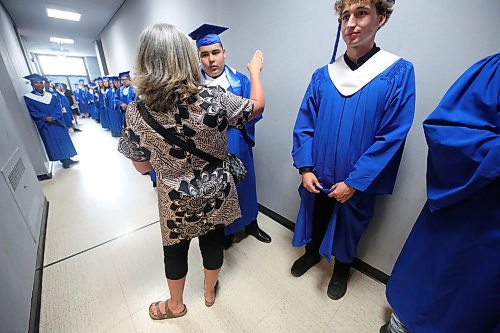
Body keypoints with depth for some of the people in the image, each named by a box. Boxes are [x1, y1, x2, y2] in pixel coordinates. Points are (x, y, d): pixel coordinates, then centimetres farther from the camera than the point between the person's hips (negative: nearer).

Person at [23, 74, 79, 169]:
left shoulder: (51, 96, 8)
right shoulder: (28, 98, 1)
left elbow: (58, 108, -1)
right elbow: (33, 113, -5)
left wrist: (53, 118, -16)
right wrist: (45, 118, -19)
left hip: (58, 123, 2)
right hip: (45, 126, -2)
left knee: (64, 141, 6)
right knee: (53, 144, 2)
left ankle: (68, 159, 16)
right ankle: (64, 161, 7)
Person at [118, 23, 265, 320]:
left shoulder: (135, 113, -16)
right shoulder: (215, 99, -21)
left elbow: (142, 166, -4)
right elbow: (258, 106, -3)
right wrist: (255, 70, 13)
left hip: (176, 201, 0)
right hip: (216, 194, 1)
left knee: (176, 250, 25)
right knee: (213, 241, 25)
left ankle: (175, 305, 52)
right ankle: (210, 292, 53)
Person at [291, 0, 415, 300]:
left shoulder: (399, 73, -8)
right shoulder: (323, 75, 0)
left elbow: (392, 136, -12)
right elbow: (305, 124, -2)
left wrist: (354, 181, -15)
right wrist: (305, 168, -9)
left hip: (357, 182, -2)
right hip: (317, 175, 3)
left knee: (348, 225, 20)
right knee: (315, 216, 21)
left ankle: (342, 268, 50)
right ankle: (312, 253, 52)